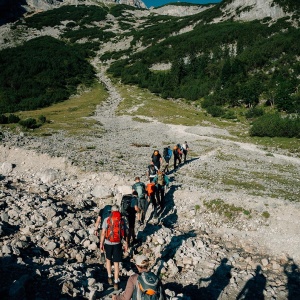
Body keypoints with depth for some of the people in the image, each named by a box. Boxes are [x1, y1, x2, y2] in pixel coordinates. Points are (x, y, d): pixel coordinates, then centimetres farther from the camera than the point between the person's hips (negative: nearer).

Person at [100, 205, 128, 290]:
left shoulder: (106, 220, -9)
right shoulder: (122, 220, -4)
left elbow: (103, 233, -8)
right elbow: (125, 233, 0)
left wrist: (101, 244, 3)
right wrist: (126, 244, 11)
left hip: (108, 243, 0)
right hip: (117, 244, 0)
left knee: (108, 259, 24)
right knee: (116, 263, 8)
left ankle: (109, 277, 31)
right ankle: (116, 282, 9)